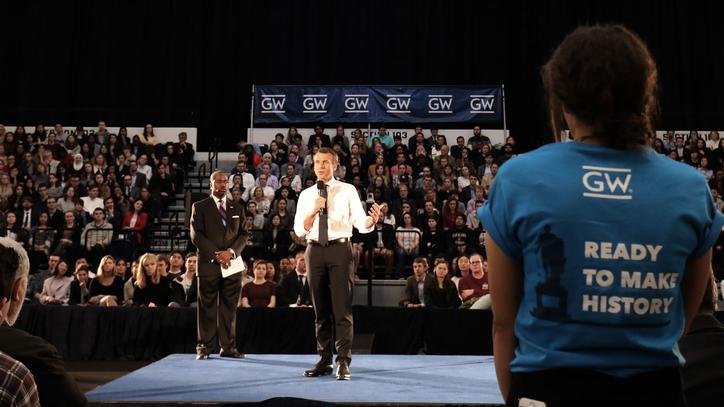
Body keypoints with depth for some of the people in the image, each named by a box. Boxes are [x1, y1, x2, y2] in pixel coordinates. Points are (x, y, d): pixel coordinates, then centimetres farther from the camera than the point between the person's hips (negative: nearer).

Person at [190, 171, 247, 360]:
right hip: (208, 263, -2)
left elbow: (243, 234, 9)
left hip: (232, 263, 3)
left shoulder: (238, 208, 16)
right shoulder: (199, 207, 6)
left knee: (229, 308, 3)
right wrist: (216, 255, -12)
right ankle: (204, 347, 6)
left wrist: (230, 252, -9)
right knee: (207, 308, 0)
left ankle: (228, 347, 7)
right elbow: (196, 235, -3)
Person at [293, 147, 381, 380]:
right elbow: (299, 230, 5)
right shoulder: (306, 195, 12)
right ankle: (324, 361, 19)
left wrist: (372, 219, -27)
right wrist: (314, 210, -10)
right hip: (314, 250, 3)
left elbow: (361, 224, -4)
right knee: (320, 310, 9)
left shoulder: (347, 190, 4)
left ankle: (343, 363, 0)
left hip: (340, 249, -3)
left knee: (342, 308, -6)